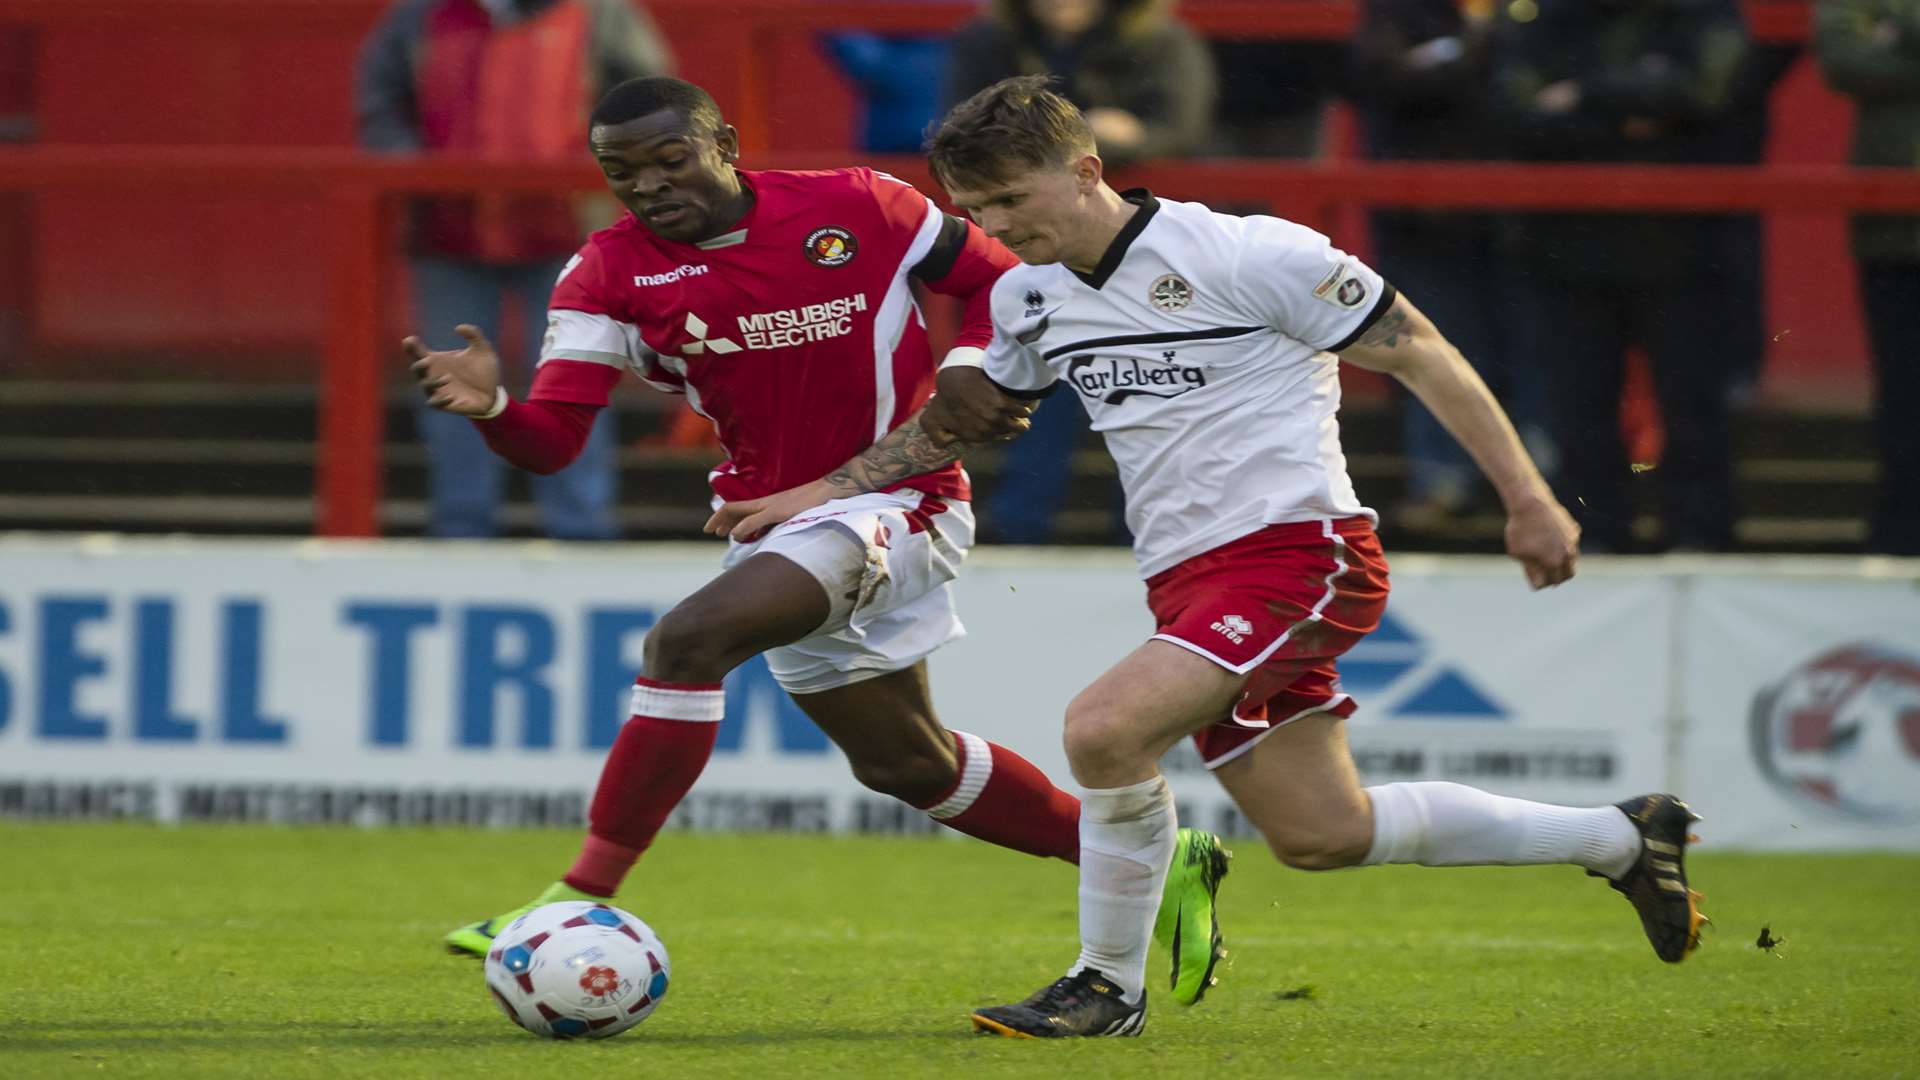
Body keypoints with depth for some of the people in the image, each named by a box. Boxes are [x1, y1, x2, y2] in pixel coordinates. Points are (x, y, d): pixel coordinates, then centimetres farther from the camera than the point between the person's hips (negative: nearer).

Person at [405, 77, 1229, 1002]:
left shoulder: (857, 208, -10)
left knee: (688, 640, -28)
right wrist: (488, 407, -36)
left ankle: (581, 900, -28)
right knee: (903, 762, 18)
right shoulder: (612, 275, -5)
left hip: (893, 501, -6)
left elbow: (994, 278, 5)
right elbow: (550, 440, -14)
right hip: (770, 520, 6)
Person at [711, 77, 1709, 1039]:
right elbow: (967, 413, 28)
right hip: (1189, 587, 8)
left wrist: (1528, 501, -9)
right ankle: (1622, 839, 28)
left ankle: (1107, 984, -7)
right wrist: (826, 492, 20)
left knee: (1104, 728, -26)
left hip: (1299, 552, -8)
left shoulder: (1245, 255, -13)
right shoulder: (1028, 298, 8)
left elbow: (1419, 355, -8)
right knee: (1319, 835, 11)